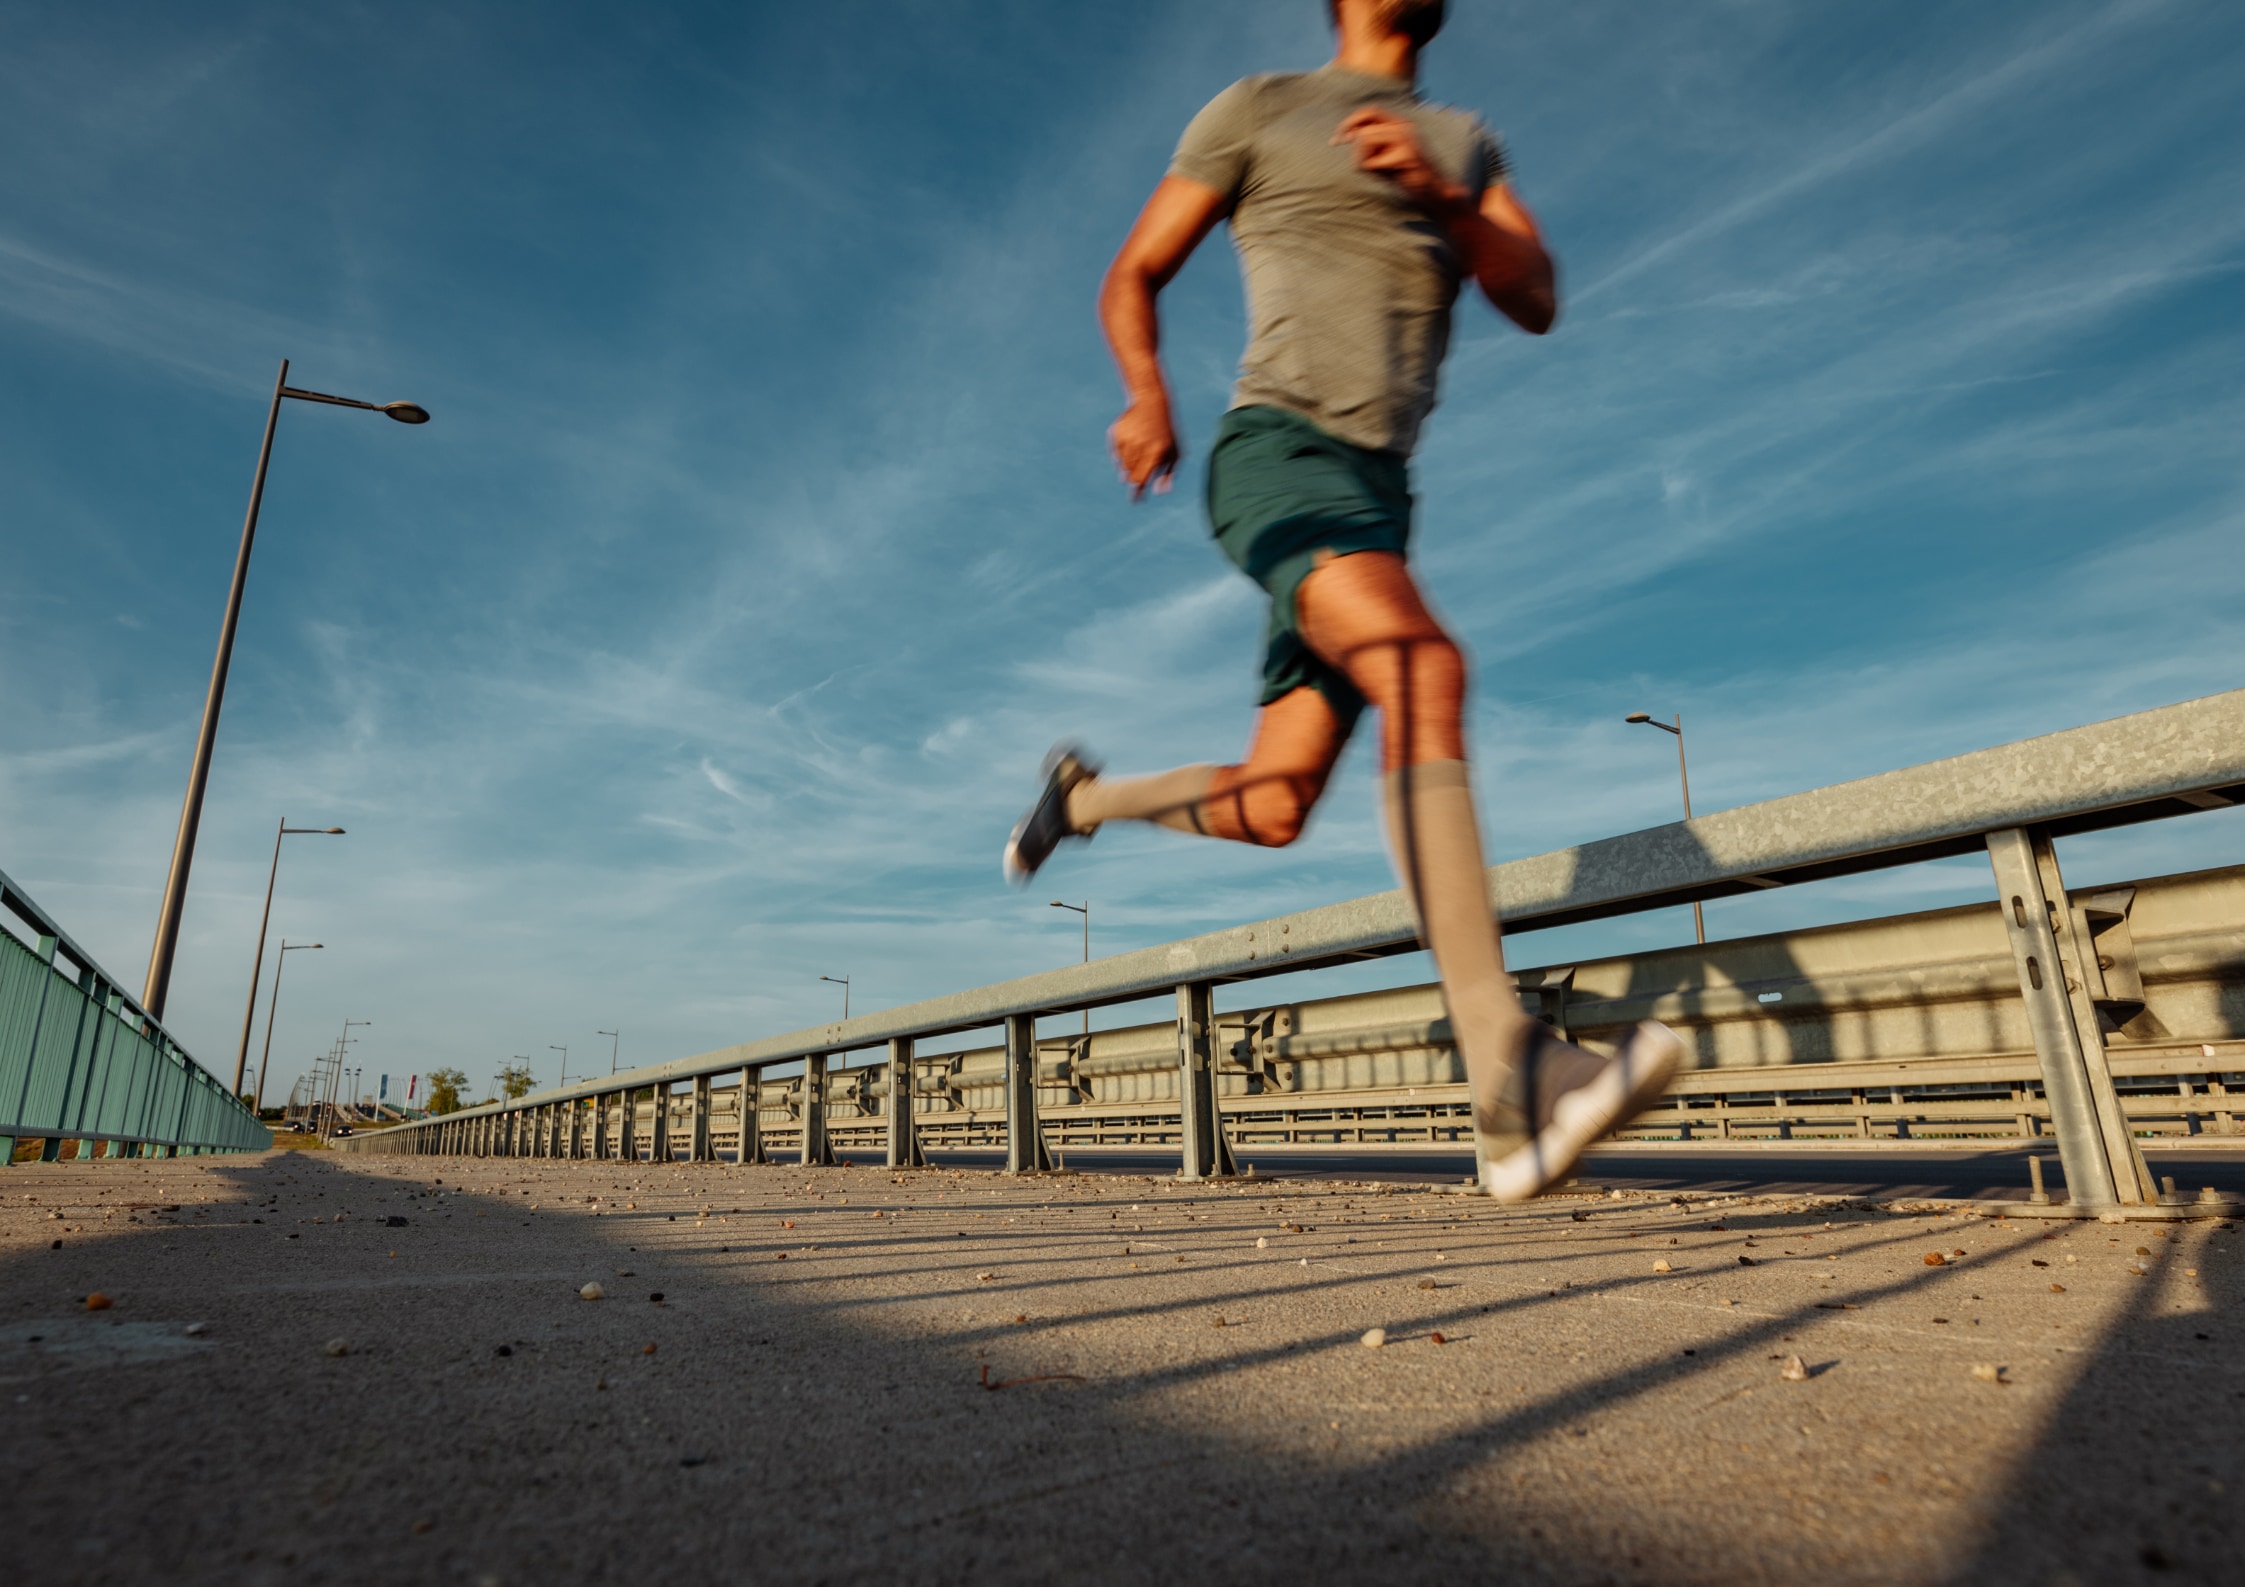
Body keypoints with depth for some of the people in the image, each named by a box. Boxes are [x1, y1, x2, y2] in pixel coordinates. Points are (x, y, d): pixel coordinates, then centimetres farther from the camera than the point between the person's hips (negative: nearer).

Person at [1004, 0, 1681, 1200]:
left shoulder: (1464, 146, 27)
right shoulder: (1255, 109, 14)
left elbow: (1536, 302, 11)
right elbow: (1131, 279, 13)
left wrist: (1436, 191, -7)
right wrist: (1148, 396, -9)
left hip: (1376, 498, 6)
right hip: (1277, 455, -6)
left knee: (1270, 810, -1)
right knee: (1424, 672, -33)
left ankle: (1082, 796, 29)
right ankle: (1510, 1082, -41)